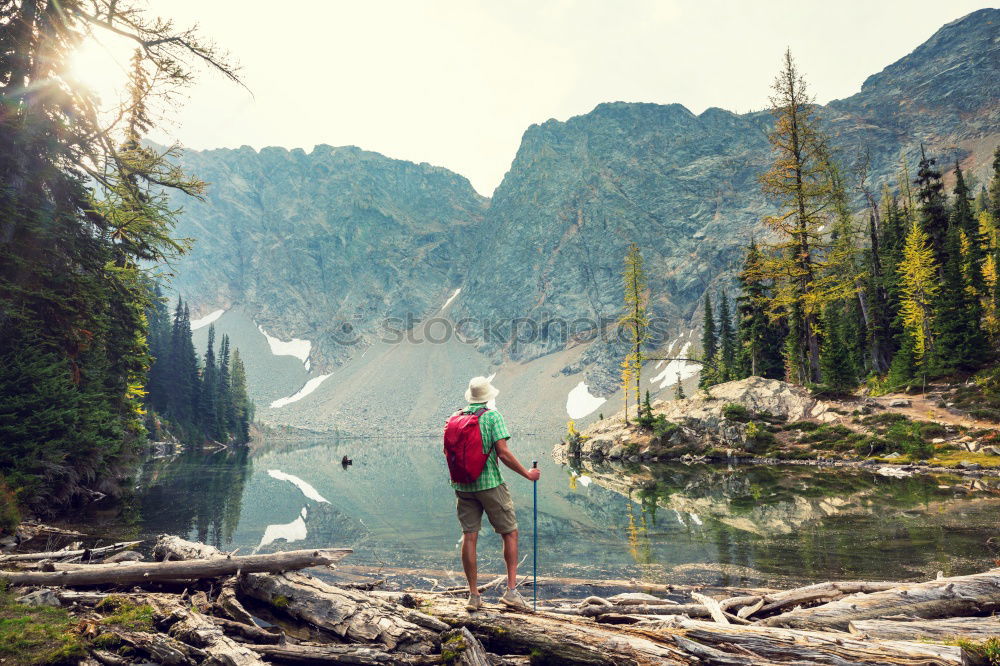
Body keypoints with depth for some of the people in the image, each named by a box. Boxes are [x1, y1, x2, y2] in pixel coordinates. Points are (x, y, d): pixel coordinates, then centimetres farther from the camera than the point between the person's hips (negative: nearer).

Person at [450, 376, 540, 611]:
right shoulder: (492, 416, -8)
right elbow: (503, 452, -15)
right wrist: (527, 474, -6)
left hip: (463, 485, 5)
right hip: (490, 483, -4)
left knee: (469, 537, 7)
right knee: (510, 533, 8)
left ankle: (473, 595, 11)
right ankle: (511, 590, 4)